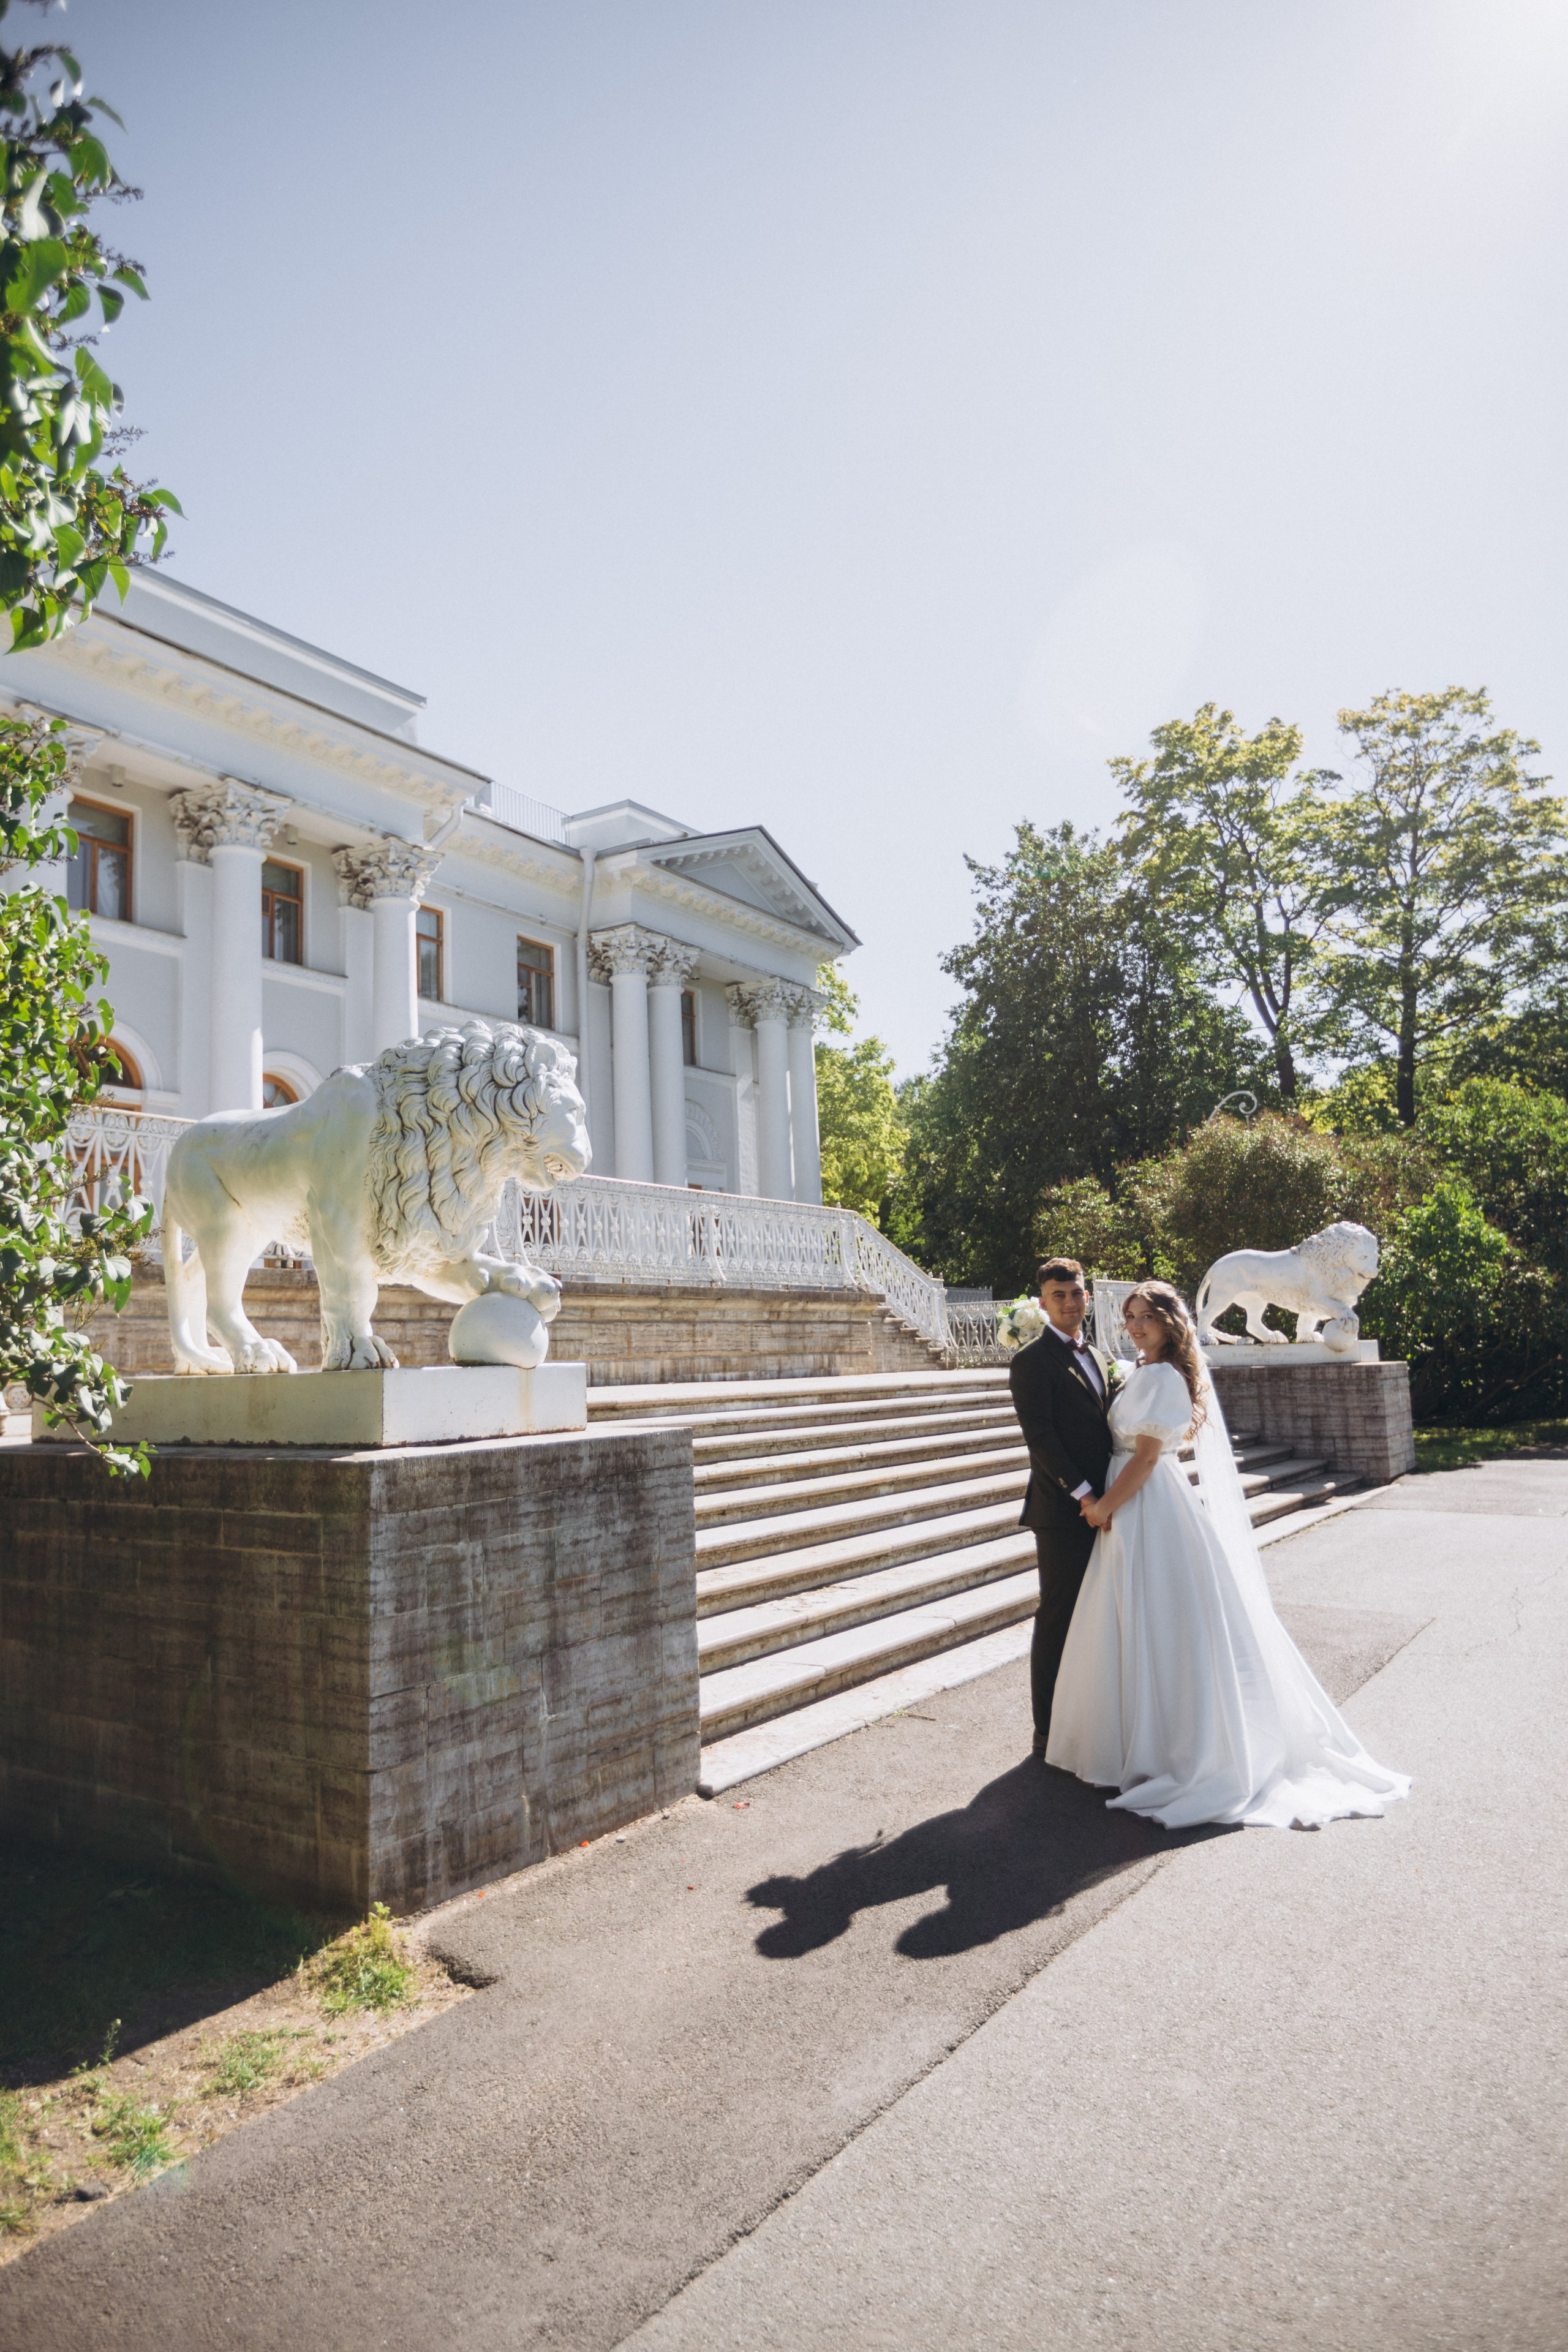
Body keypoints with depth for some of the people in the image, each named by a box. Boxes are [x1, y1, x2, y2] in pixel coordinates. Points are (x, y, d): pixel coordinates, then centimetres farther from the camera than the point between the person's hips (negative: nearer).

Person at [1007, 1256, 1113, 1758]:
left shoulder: (1095, 1358, 16)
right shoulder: (1033, 1361, -9)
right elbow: (1041, 1437, -16)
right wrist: (1085, 1495, -18)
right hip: (1062, 1514, -7)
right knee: (1058, 1622, 1)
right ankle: (1049, 1734, 11)